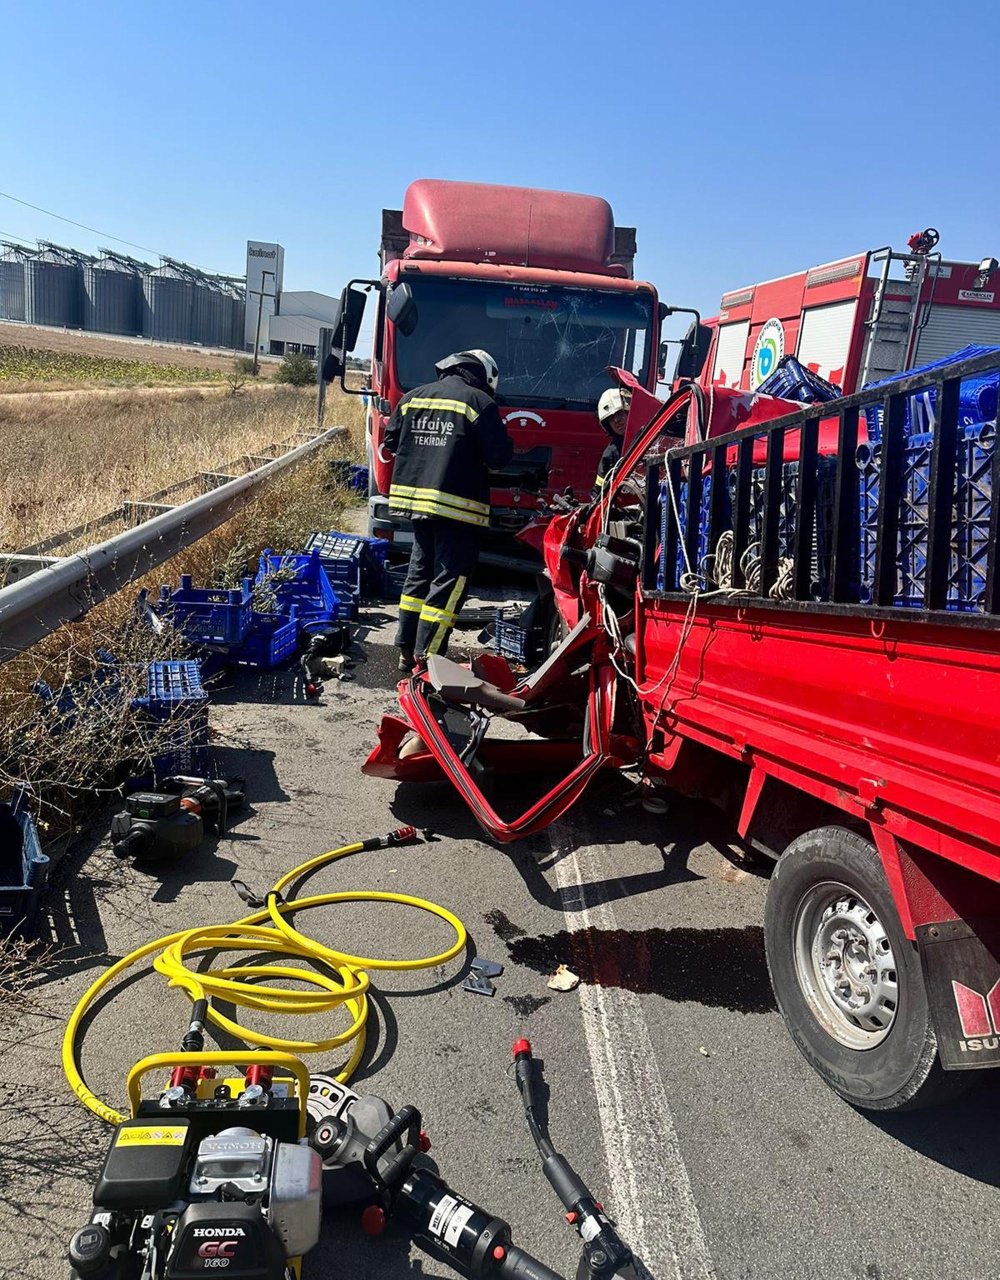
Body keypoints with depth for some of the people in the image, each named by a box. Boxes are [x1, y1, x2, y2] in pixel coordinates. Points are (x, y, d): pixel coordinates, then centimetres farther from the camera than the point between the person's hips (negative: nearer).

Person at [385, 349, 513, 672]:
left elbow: (391, 442, 16)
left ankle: (407, 651, 22)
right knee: (449, 583, -2)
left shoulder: (413, 397, 11)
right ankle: (426, 657, -4)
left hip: (415, 497, 7)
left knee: (419, 573, 18)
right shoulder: (480, 402, -7)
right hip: (457, 504, -7)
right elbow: (499, 457, -10)